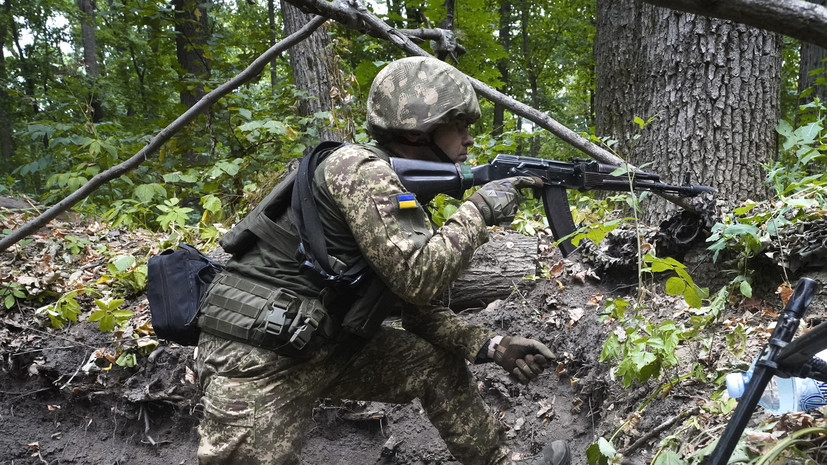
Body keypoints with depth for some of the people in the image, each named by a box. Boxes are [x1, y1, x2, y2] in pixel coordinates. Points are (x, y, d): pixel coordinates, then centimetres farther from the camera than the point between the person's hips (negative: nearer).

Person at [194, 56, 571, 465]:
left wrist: (491, 346, 1)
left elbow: (419, 309, 12)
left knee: (438, 362, 10)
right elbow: (417, 277, -26)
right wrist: (479, 209, -14)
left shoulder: (405, 190, 10)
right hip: (258, 357, -9)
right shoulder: (363, 170, -17)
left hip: (329, 347, 9)